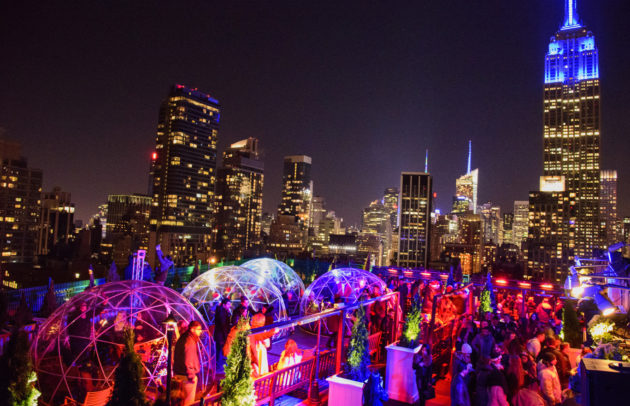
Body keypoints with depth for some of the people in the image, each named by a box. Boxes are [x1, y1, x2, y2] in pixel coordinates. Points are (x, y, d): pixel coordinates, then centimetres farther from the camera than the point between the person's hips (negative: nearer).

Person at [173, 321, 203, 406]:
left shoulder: (183, 338, 9)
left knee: (183, 398, 21)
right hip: (187, 375, -10)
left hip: (180, 373, 10)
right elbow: (188, 361, -25)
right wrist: (192, 376, -19)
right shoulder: (190, 342, -22)